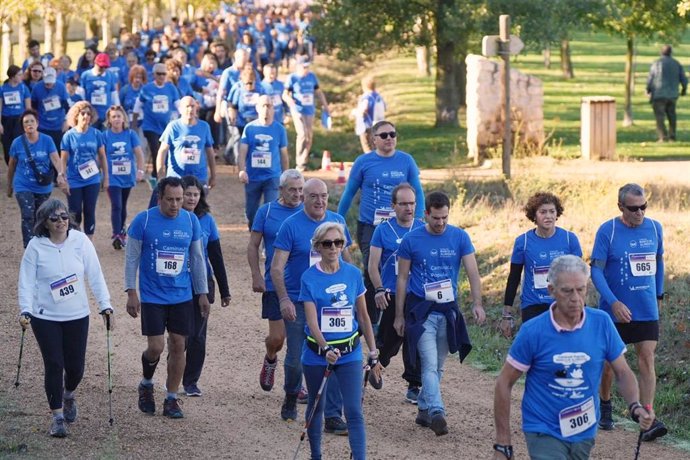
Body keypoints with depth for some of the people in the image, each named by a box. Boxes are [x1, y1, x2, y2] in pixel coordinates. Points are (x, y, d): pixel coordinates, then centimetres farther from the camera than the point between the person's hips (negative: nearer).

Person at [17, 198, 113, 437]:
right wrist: (25, 310, -17)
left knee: (75, 366, 8)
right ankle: (57, 416, 9)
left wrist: (105, 306, -8)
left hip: (77, 316, 2)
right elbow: (26, 282, -6)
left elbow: (95, 276, -3)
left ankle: (69, 395, 41)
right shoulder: (35, 247, -8)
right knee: (54, 365, -4)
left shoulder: (80, 241, -6)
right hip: (45, 317, -1)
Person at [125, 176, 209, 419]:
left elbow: (198, 259, 10)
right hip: (152, 296, -3)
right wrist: (131, 293, -7)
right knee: (156, 346, -7)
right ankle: (146, 384, 22)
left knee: (178, 346, 3)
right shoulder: (143, 220, -8)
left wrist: (203, 294, 10)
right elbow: (132, 258, -3)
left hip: (182, 297, 3)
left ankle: (171, 399, 14)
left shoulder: (191, 220, 2)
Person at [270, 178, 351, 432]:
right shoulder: (291, 225, -8)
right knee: (296, 359, 5)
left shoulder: (337, 222, 5)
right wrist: (284, 299, -21)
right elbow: (277, 267, -10)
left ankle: (333, 417, 1)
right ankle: (291, 398, 34)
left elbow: (346, 259, 16)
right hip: (298, 304, -3)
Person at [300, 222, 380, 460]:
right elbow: (312, 321, -16)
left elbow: (363, 317, 8)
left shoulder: (353, 274, -1)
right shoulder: (309, 278, -9)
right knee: (316, 407, 15)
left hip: (350, 353, 1)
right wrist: (325, 348, -32)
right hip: (317, 353, -1)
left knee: (354, 412, -8)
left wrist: (373, 353, 7)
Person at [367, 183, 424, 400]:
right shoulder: (383, 230, 0)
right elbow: (373, 264, -1)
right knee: (389, 339, 4)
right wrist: (379, 290, -13)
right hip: (391, 296, -1)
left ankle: (414, 385, 9)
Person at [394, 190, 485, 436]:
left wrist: (477, 303, -21)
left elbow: (473, 272, -5)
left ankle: (423, 410, 25)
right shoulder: (411, 240, -4)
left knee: (438, 366, 12)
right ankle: (436, 413, -22)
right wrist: (399, 315, 3)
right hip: (421, 309, -3)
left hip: (449, 310, 3)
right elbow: (402, 279, 3)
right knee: (430, 364, -14)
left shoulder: (459, 237, 0)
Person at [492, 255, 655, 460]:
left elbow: (623, 372, 3)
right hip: (544, 433, -4)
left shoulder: (602, 323, -5)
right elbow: (504, 383, -6)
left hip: (585, 433, 4)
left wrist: (635, 406, -18)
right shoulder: (532, 332, -13)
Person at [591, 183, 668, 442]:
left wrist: (658, 295, 20)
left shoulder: (654, 228, 2)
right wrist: (614, 302, -22)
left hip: (647, 310, 2)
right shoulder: (607, 231, -11)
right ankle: (604, 407, 33)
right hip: (615, 311, -2)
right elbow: (596, 270, -13)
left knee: (647, 360, -7)